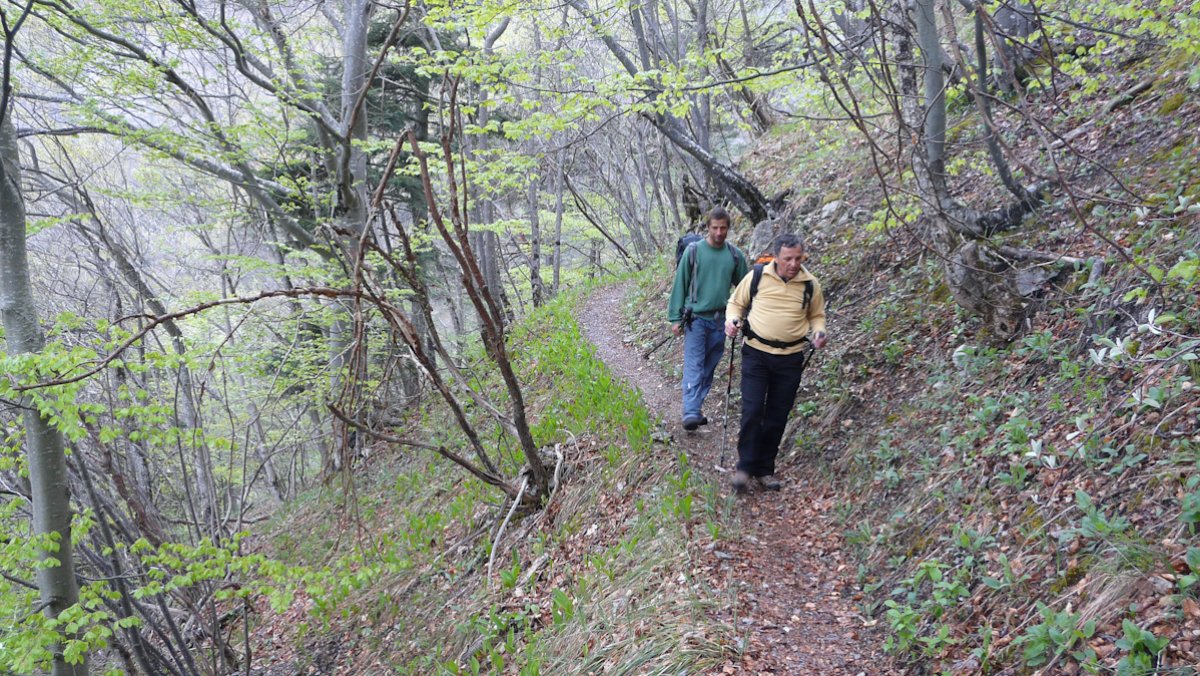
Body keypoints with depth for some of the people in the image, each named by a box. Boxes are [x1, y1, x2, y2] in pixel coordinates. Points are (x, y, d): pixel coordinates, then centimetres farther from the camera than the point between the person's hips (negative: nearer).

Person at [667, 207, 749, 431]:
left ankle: (696, 406, 21)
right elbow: (680, 285, 0)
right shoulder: (693, 251, -4)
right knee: (694, 366, -11)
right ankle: (691, 413, -18)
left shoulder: (734, 255, 4)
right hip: (696, 318, -4)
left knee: (708, 368, 10)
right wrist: (675, 318, -2)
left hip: (720, 320, 4)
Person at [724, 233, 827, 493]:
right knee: (752, 411, -9)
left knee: (777, 416, 8)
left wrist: (818, 331, -4)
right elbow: (736, 302, 10)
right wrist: (732, 320, -10)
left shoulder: (810, 284, 1)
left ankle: (765, 469, 21)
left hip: (790, 359, 2)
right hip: (756, 354, -2)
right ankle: (745, 467, 5)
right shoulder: (757, 275, -4)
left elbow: (816, 315, 17)